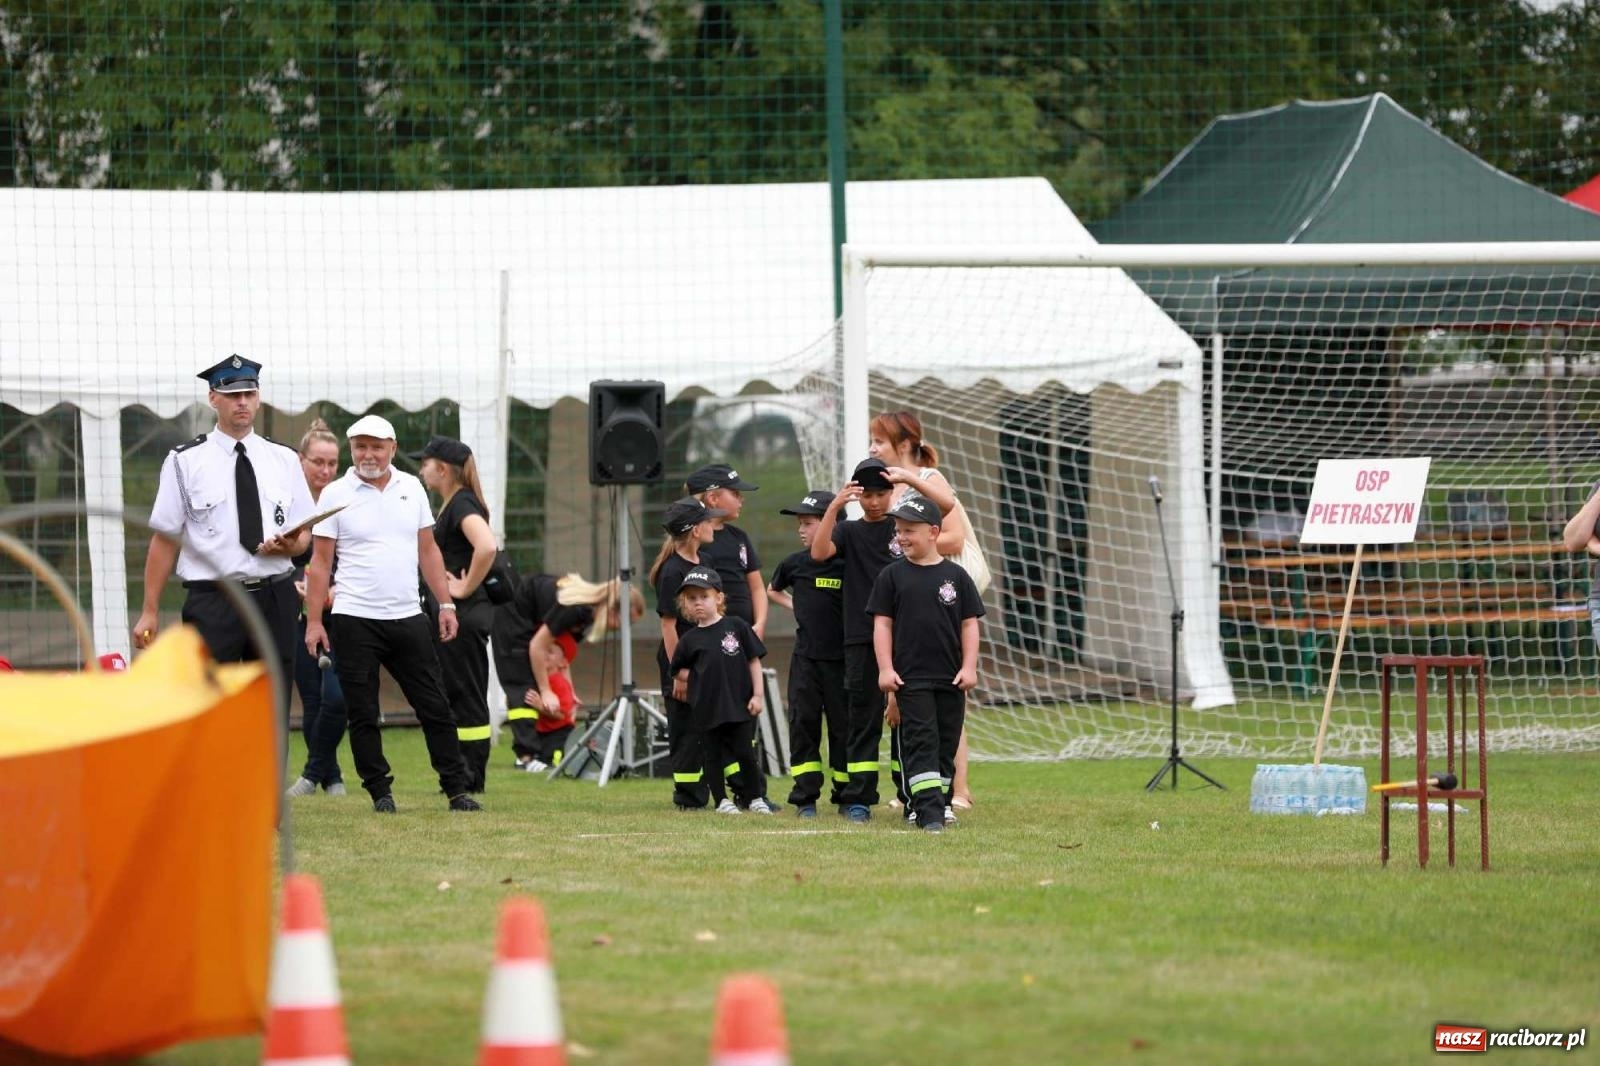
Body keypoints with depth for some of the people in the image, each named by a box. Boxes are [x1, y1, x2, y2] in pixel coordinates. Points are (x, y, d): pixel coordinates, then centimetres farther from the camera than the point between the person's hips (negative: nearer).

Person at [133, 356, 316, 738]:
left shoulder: (284, 460, 11)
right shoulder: (185, 462, 1)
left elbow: (304, 535, 14)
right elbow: (165, 539, 0)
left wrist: (288, 545, -11)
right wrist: (150, 612, -3)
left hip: (275, 596, 4)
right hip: (212, 601, -3)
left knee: (273, 711, 7)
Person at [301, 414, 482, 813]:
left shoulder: (411, 488, 9)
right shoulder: (336, 495, -1)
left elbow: (428, 551, 14)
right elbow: (320, 562, -1)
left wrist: (446, 603, 7)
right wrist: (313, 620, -7)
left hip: (408, 617, 3)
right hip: (355, 620, -3)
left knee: (435, 707, 2)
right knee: (362, 713, 0)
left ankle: (456, 789, 6)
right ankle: (380, 791, 9)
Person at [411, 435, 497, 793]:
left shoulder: (461, 505, -15)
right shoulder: (451, 505, 15)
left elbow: (487, 547, -31)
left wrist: (466, 587, -20)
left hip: (463, 615, -10)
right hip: (451, 615, 10)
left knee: (466, 696, -5)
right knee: (458, 697, 12)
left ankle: (471, 776, -2)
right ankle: (467, 774, 16)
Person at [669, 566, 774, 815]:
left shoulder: (736, 627, -1)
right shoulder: (689, 640, 2)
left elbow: (753, 661, 2)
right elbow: (678, 672, 13)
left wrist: (757, 694, -3)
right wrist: (699, 678, 0)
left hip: (740, 703, -1)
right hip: (707, 708, 1)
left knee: (745, 753, 1)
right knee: (714, 755, 7)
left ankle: (756, 798, 16)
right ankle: (722, 800, 18)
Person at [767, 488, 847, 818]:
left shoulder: (846, 564, -5)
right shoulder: (794, 564, 5)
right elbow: (772, 590, 25)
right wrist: (795, 606, 11)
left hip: (841, 657, -3)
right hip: (805, 657, 3)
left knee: (843, 725, 3)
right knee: (803, 723, 1)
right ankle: (805, 797, 4)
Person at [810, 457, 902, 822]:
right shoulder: (848, 532, 9)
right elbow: (819, 552, -8)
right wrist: (834, 507, -16)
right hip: (861, 639, 0)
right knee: (863, 719, 2)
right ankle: (857, 798, 4)